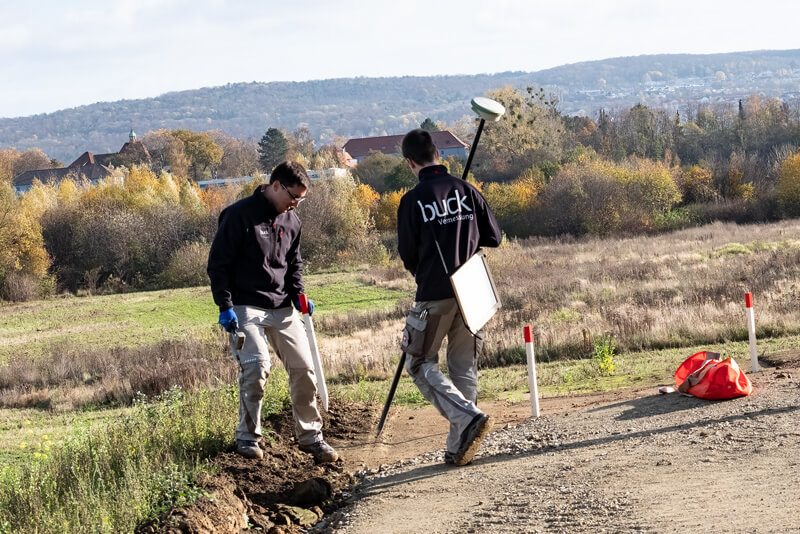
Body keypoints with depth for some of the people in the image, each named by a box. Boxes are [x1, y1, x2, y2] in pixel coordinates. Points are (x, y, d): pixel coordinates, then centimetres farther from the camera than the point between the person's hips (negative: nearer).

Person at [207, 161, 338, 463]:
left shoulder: (291, 221, 10)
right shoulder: (239, 215, -9)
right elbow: (218, 264, -8)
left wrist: (298, 296, 6)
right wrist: (225, 306, -14)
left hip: (282, 309, 6)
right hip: (246, 307, -6)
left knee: (303, 367, 0)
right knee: (256, 367, -18)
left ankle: (310, 436, 12)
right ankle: (247, 436, -1)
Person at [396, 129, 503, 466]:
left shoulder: (413, 201, -8)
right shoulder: (465, 190, 2)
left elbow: (407, 255, -2)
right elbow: (493, 237, 7)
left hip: (435, 297, -4)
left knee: (420, 364, 8)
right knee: (464, 367, 13)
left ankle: (468, 417, -13)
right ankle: (458, 445, 12)